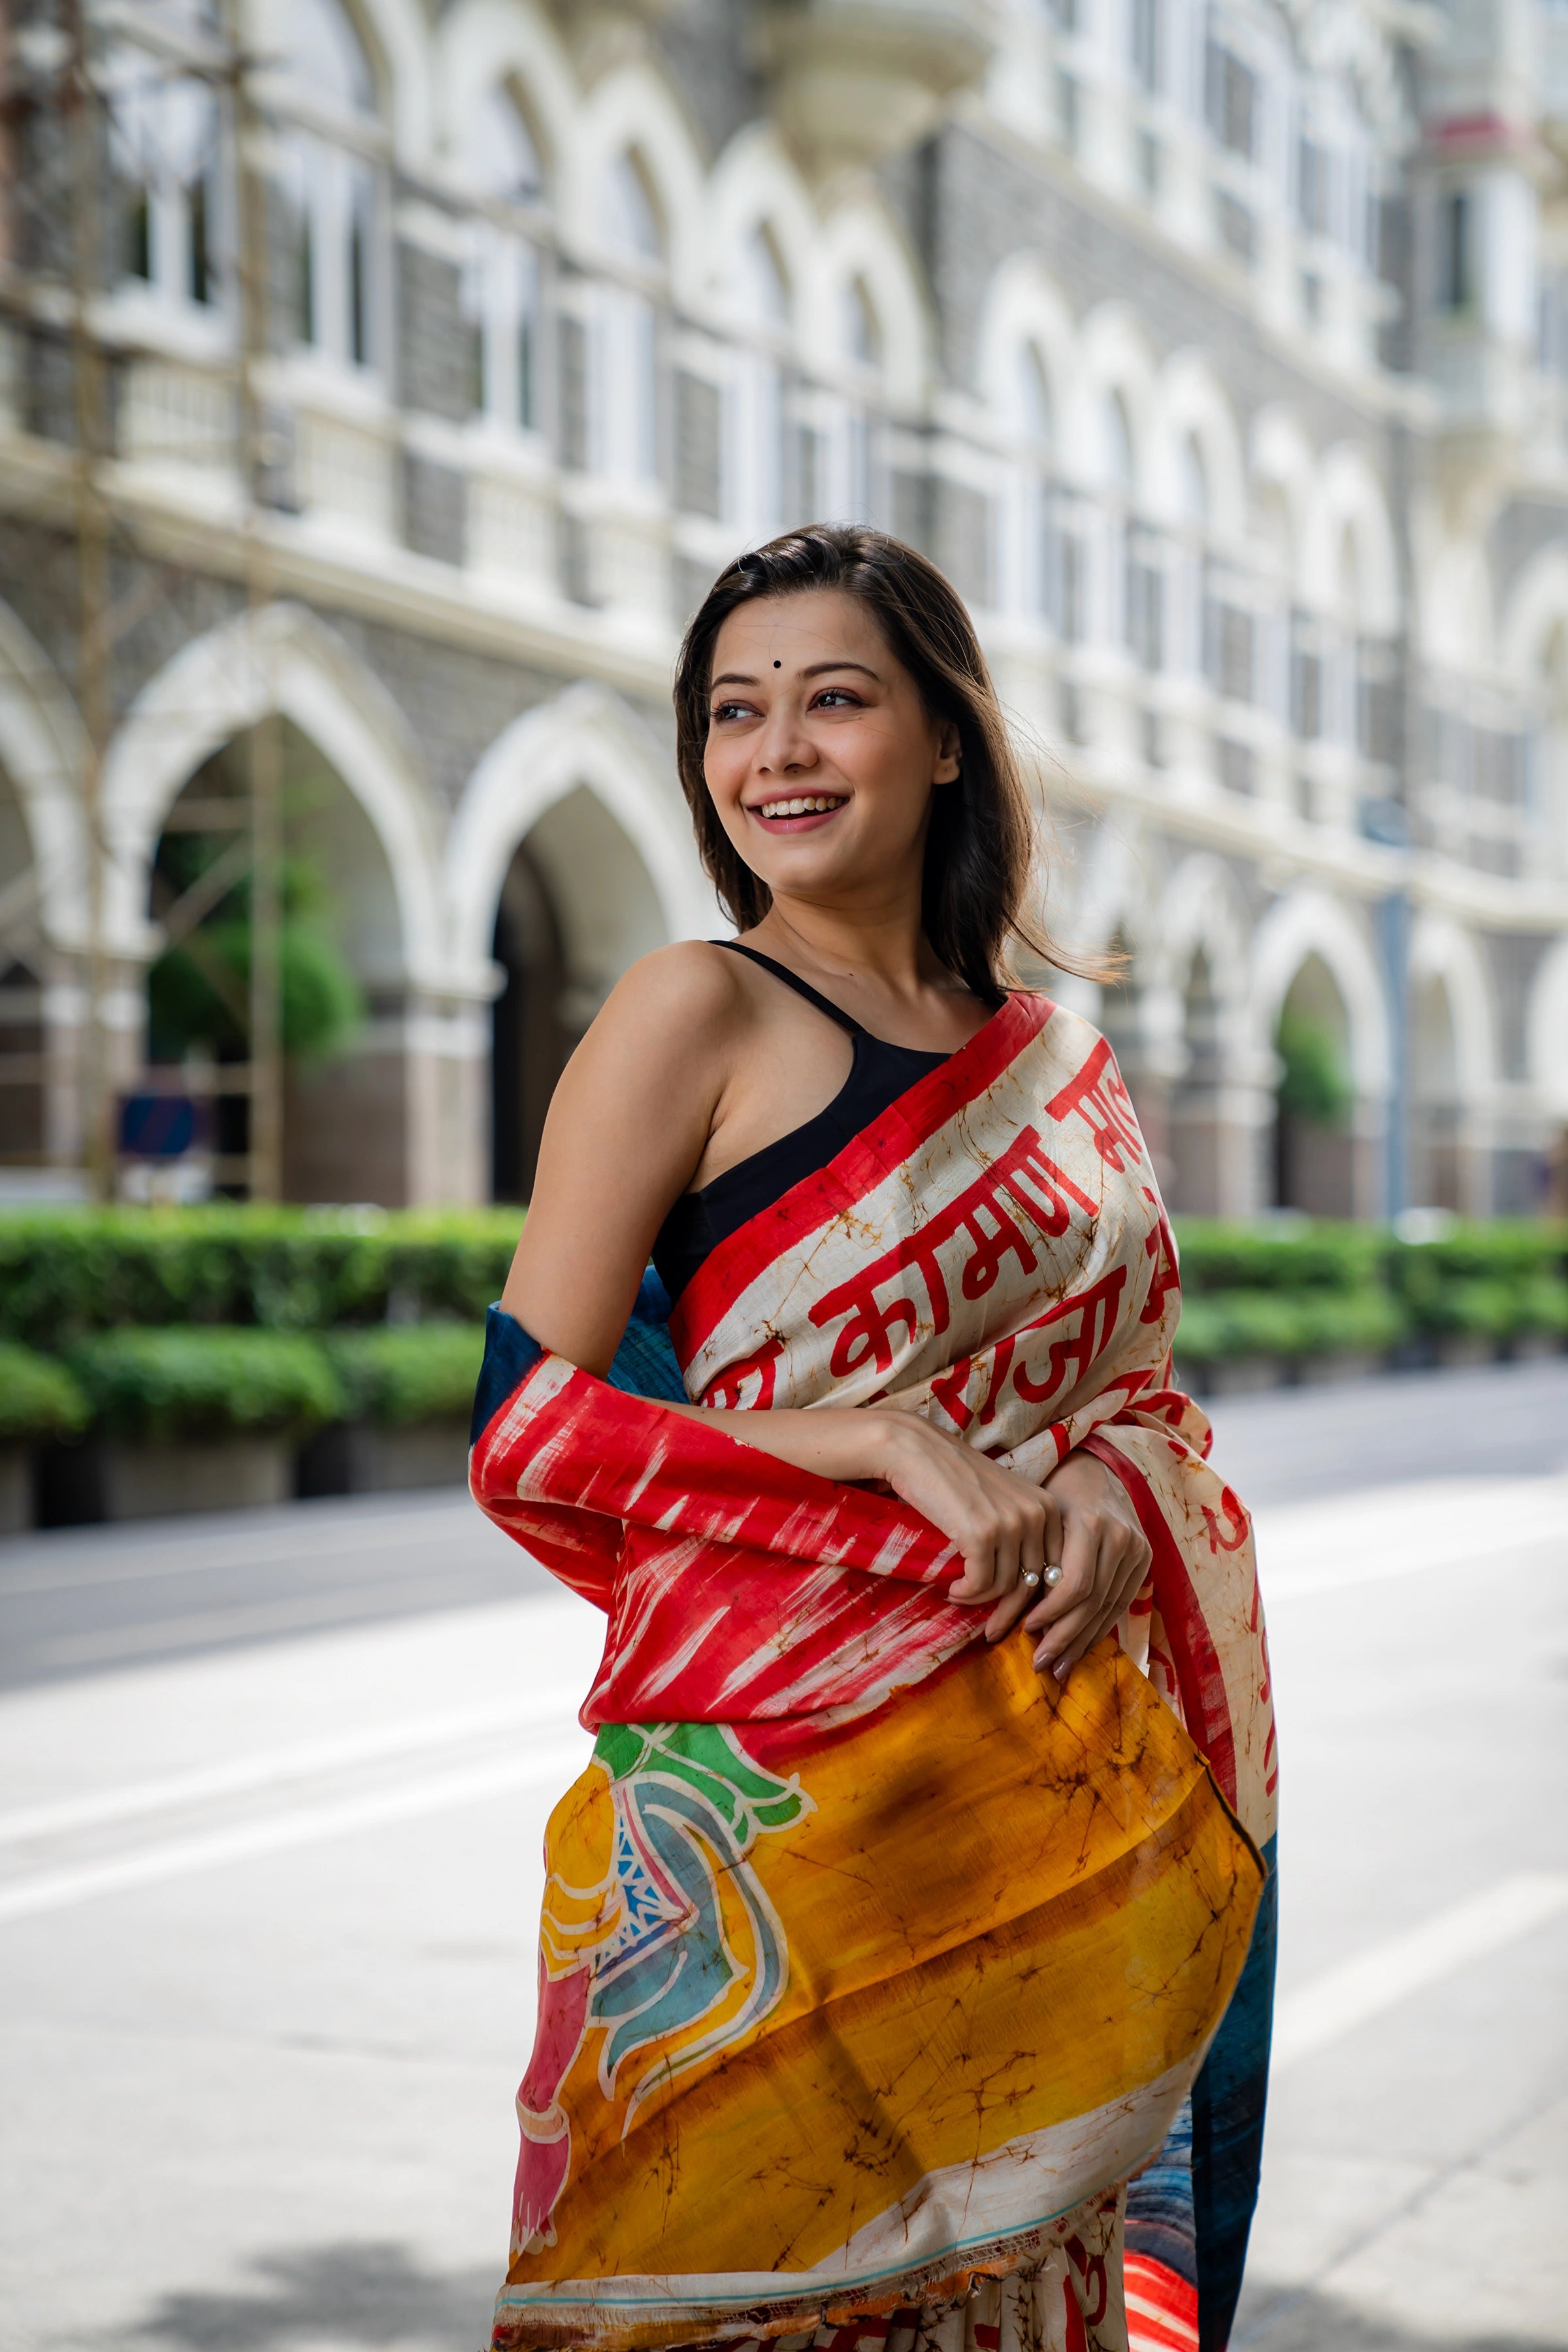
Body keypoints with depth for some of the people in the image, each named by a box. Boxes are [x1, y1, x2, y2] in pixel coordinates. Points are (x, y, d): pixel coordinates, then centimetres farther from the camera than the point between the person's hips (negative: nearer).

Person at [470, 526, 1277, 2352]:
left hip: (1054, 1778, 5)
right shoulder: (696, 1013, -4)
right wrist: (890, 1442, -17)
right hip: (769, 1775, -5)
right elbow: (525, 1427, -9)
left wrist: (1114, 1494, -7)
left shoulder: (1051, 1057, 12)